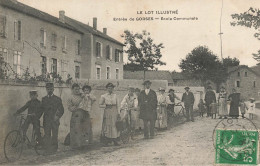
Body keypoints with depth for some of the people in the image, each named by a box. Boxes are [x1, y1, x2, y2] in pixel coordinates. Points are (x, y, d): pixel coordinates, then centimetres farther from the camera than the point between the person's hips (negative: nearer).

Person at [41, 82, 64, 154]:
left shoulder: (58, 99, 7)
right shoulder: (43, 99, 13)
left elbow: (61, 110, 5)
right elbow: (42, 109, 12)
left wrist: (57, 116, -7)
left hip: (55, 120, -1)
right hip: (46, 120, 1)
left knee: (54, 136, 0)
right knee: (47, 135, -3)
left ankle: (54, 149, 11)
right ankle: (48, 150, 0)